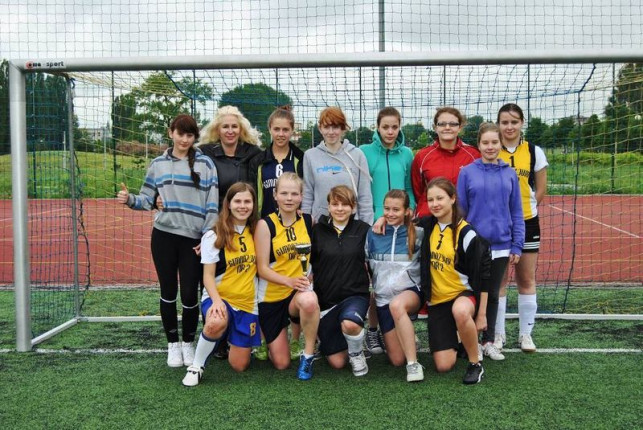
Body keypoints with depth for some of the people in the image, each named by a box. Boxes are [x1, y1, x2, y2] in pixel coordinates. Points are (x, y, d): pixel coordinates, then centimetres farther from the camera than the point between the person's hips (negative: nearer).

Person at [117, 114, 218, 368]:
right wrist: (130, 199, -10)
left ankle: (188, 344, 20)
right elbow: (147, 200, 11)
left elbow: (212, 204, 0)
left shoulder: (205, 164, 2)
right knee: (168, 292, 7)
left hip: (193, 239, -2)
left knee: (189, 294, 0)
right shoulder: (158, 164, 9)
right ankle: (173, 345, 22)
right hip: (163, 236, 2)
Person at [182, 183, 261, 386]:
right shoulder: (214, 236, -8)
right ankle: (196, 366, -15)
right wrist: (217, 301, -27)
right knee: (215, 323, -40)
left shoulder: (256, 232, 4)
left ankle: (229, 339, 36)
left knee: (239, 365, 3)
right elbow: (208, 276, -10)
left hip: (248, 303, 4)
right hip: (219, 297, -4)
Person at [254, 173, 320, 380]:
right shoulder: (265, 224, -9)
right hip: (272, 295, -1)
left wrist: (301, 280, -4)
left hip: (300, 291, 1)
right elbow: (262, 268, -12)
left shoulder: (308, 221, -1)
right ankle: (267, 335, 37)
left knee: (309, 301, -39)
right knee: (281, 363, 3)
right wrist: (289, 281, -28)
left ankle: (308, 355, -16)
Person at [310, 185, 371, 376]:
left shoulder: (362, 229, 2)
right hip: (326, 299, 1)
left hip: (355, 294, -1)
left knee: (349, 324, -37)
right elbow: (308, 263, 8)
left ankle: (356, 352, -3)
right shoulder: (318, 230, 2)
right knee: (337, 362, 2)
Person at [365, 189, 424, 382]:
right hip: (383, 297, 3)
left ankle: (413, 364, -34)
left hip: (411, 291, -3)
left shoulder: (418, 234, -2)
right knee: (397, 360, 0)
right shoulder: (373, 235, 3)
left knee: (397, 304, -41)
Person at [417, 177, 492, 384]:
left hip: (464, 294, -4)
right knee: (443, 365, -7)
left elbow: (482, 276, -10)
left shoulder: (467, 234, -13)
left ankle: (475, 363, -19)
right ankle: (456, 340, 29)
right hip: (438, 300, 4)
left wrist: (481, 314, -11)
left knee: (460, 311, -43)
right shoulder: (428, 225, 2)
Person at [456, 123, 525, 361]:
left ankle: (488, 341, 25)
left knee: (492, 295, 13)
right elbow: (460, 210, -1)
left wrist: (517, 246, 0)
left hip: (500, 246, 2)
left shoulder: (509, 174, 3)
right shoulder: (467, 172, -3)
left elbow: (516, 212, 5)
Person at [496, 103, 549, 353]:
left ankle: (525, 334, 18)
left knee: (527, 280, 7)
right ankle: (498, 333, 15)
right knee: (498, 279, 4)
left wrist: (523, 207, -3)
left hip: (526, 222, 1)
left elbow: (541, 190, 5)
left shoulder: (534, 152, 1)